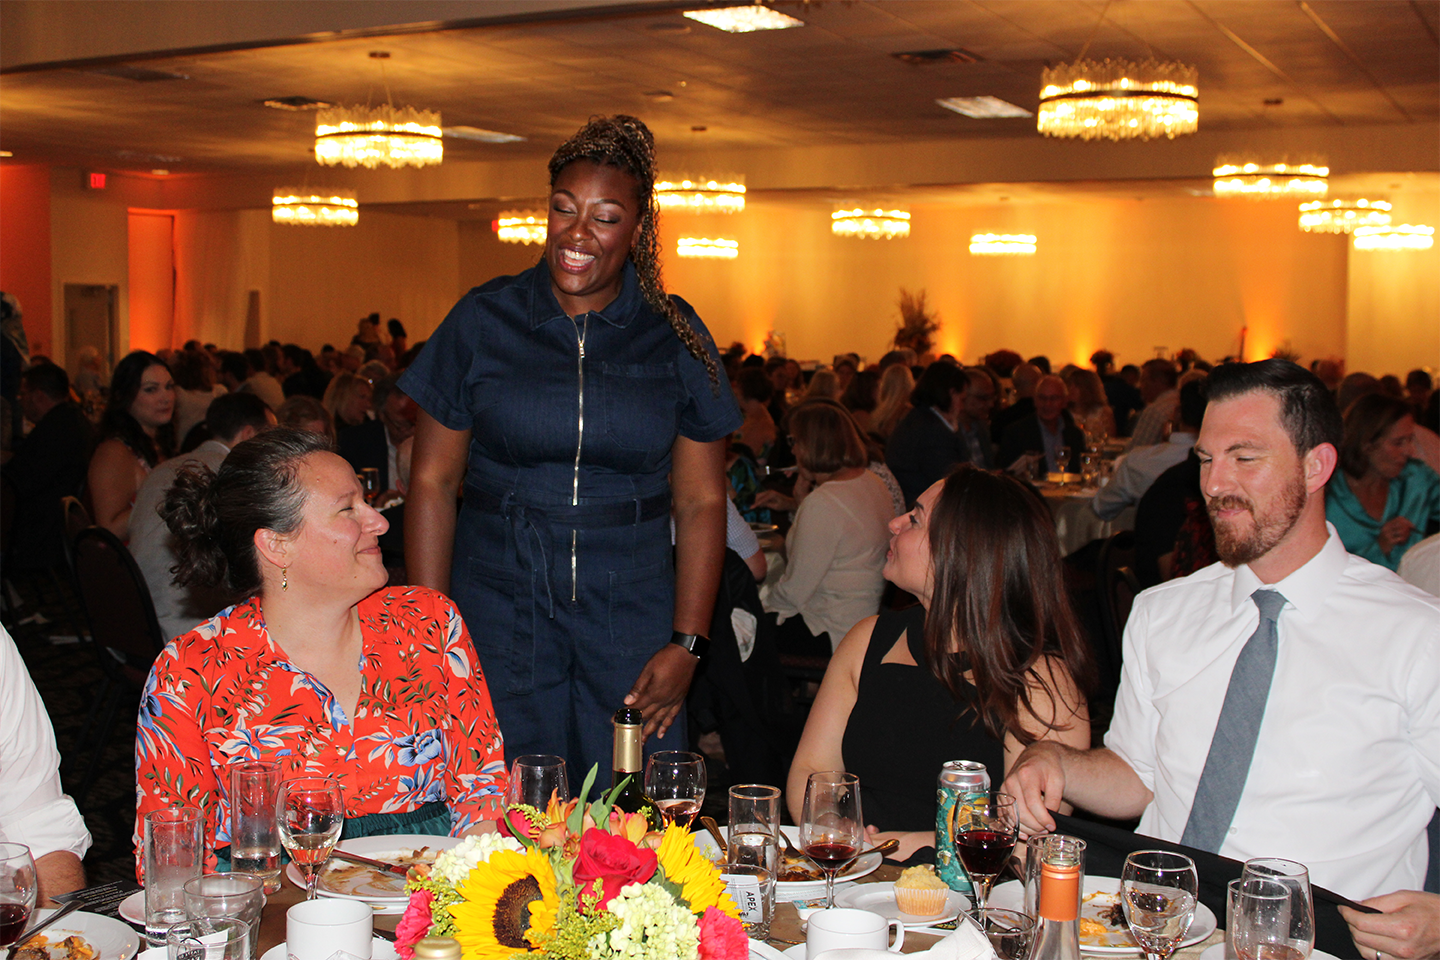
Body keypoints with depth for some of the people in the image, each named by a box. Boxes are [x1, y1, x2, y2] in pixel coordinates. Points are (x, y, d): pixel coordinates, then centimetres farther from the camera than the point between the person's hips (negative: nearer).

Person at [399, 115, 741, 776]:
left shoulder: (674, 338, 3)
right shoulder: (483, 321, 2)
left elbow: (701, 501, 4)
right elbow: (432, 482, 3)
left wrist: (686, 644, -3)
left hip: (632, 621, 1)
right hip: (498, 616, 0)